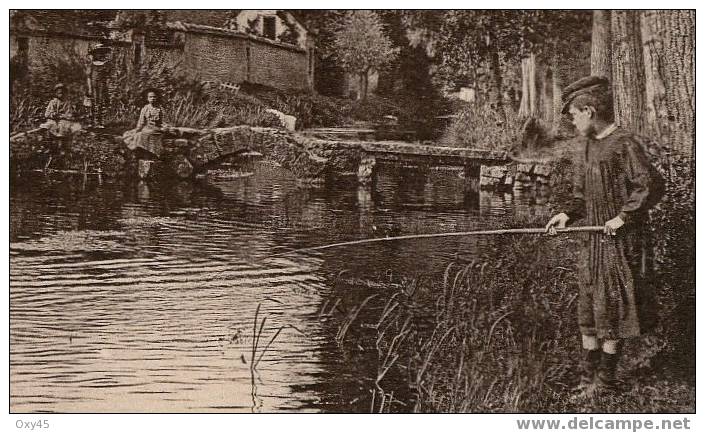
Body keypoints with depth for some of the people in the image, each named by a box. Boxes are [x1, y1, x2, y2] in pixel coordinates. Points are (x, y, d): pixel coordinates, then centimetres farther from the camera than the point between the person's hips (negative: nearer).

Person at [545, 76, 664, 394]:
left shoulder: (624, 144, -14)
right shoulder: (586, 146, 12)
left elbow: (651, 186, -20)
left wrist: (624, 216, -20)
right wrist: (568, 214, 3)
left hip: (622, 240, -9)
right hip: (596, 239, 9)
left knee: (612, 309, -1)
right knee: (588, 308, 11)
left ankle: (606, 380, 9)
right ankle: (588, 377, 19)